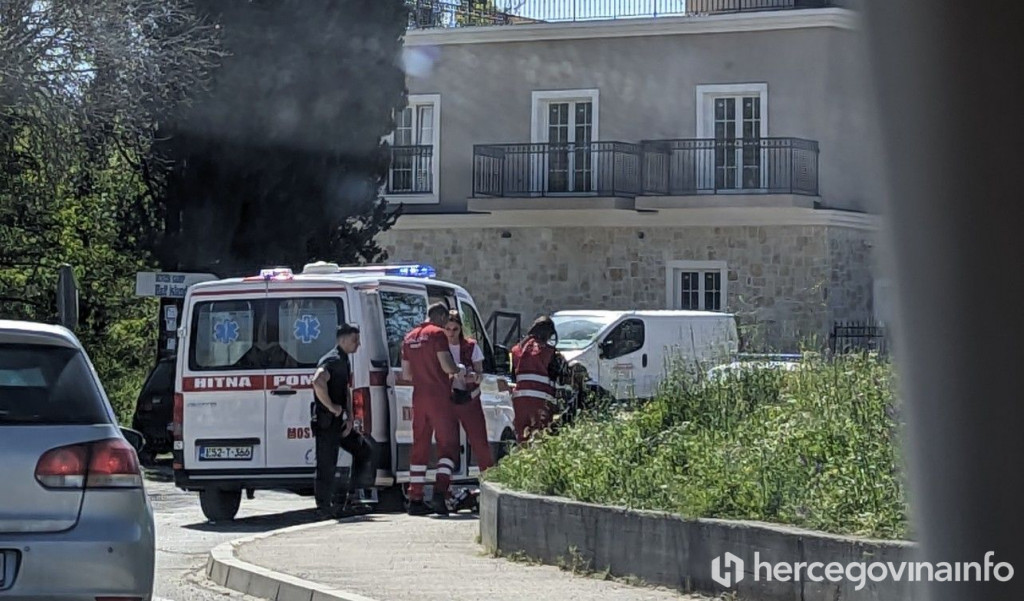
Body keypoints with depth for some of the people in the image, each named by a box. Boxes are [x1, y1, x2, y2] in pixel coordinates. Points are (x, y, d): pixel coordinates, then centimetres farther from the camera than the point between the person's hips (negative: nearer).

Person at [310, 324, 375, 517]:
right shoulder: (332, 360, -16)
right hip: (326, 422, -10)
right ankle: (324, 506, 1)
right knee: (327, 463, -5)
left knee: (364, 450, 12)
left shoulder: (345, 361, 16)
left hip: (339, 422, 10)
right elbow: (318, 381, -34)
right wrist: (331, 406, -24)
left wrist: (349, 418, 8)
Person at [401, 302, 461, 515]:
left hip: (419, 397, 7)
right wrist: (460, 371, 3)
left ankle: (415, 499, 6)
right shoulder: (437, 334, -8)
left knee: (420, 446, 9)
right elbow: (447, 365, -17)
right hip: (439, 396, -7)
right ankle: (440, 492, -19)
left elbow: (406, 374, 18)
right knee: (448, 444, -3)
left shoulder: (409, 338, 15)